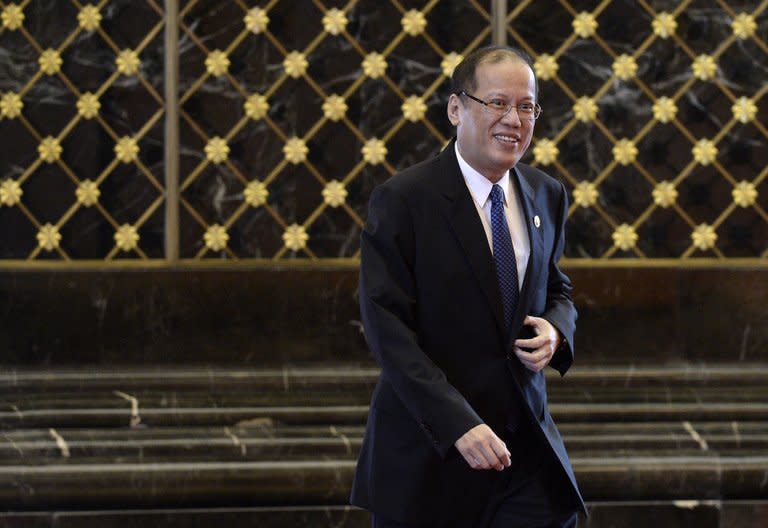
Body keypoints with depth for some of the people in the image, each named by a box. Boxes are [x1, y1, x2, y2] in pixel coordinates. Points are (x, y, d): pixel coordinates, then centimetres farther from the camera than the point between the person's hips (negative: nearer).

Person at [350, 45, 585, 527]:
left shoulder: (547, 196, 7)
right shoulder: (402, 201, -11)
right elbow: (388, 330, -15)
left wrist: (555, 329, -4)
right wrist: (457, 425, -24)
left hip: (528, 450, 4)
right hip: (429, 450, -4)